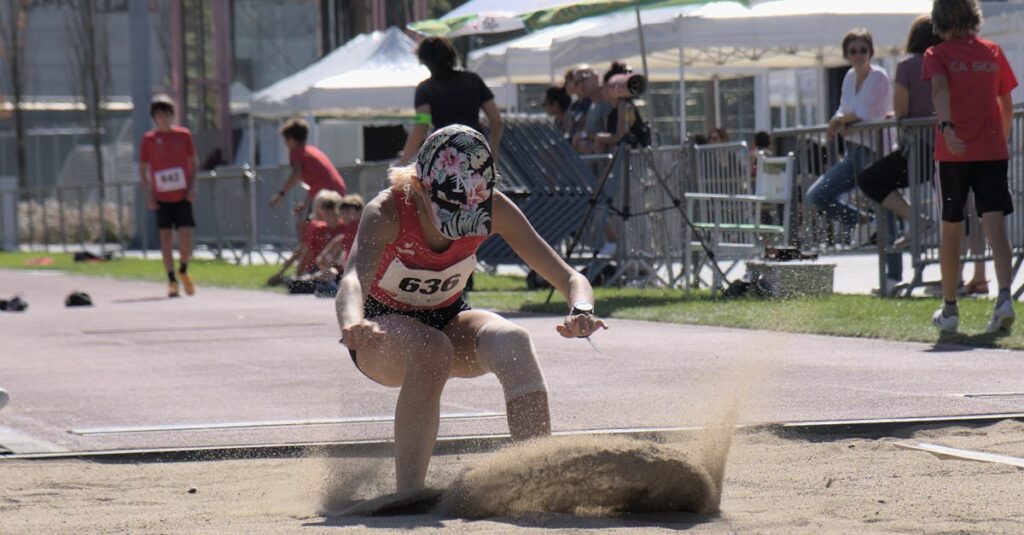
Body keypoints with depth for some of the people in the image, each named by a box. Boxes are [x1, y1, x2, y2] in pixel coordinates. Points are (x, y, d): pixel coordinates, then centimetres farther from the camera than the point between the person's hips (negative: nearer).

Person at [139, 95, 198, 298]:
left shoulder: (184, 135, 2)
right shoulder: (149, 139, 1)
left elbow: (192, 162, 10)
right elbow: (143, 168, 5)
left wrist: (192, 186, -2)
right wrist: (148, 194, -3)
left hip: (182, 196, 0)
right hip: (161, 198, 0)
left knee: (186, 235, -7)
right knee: (166, 237, 1)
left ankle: (183, 270, 20)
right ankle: (172, 280, 8)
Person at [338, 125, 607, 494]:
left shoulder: (494, 210, -19)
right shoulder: (387, 212, -29)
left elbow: (568, 278, -20)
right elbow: (353, 280, -47)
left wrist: (582, 311, -44)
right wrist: (353, 324, -70)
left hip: (448, 322, 3)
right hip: (385, 331, -3)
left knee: (512, 341, -31)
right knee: (432, 351, -39)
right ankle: (408, 494, -36)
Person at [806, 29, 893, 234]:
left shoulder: (878, 77, -11)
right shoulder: (850, 77, 12)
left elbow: (866, 113, -19)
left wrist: (839, 120, -5)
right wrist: (841, 123, -7)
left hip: (875, 150, -8)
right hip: (853, 153, 8)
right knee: (816, 196, 4)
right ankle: (861, 221, 18)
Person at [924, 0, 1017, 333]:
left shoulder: (938, 55, 2)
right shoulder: (993, 52, 11)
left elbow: (940, 90, -19)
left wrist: (947, 128, -33)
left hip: (953, 152, -1)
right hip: (992, 151, 1)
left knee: (951, 230, 11)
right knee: (995, 227, -7)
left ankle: (949, 310, 18)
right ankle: (1004, 297, -29)